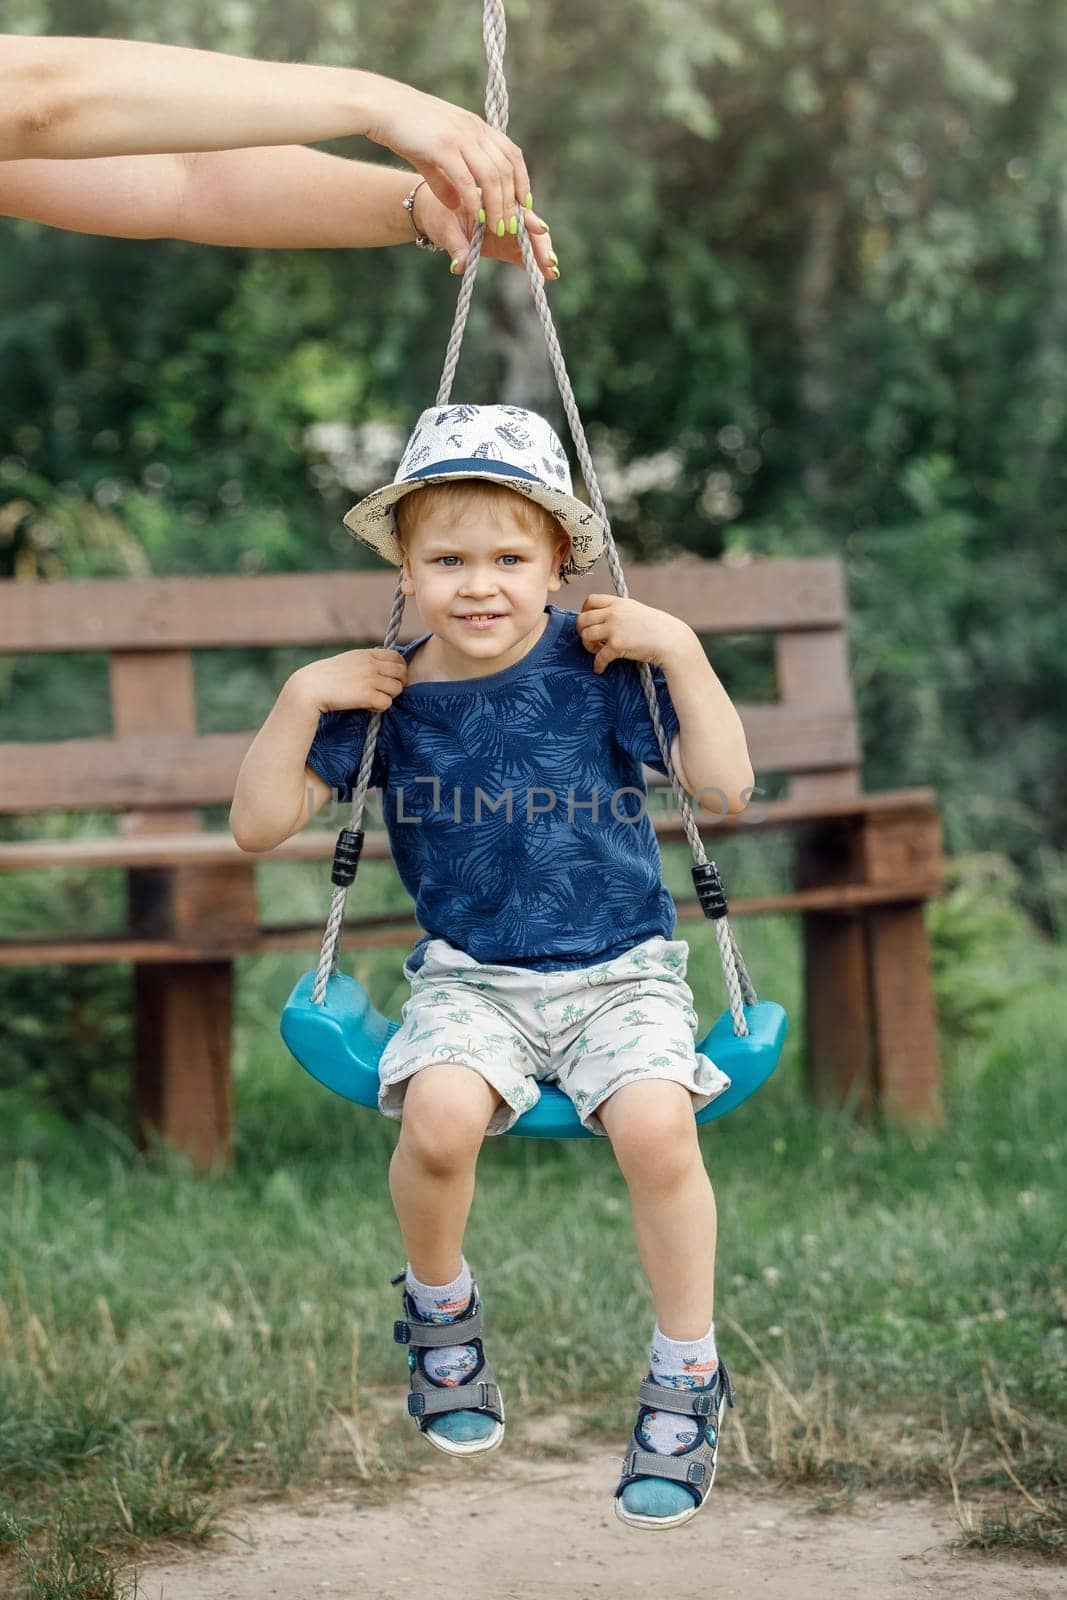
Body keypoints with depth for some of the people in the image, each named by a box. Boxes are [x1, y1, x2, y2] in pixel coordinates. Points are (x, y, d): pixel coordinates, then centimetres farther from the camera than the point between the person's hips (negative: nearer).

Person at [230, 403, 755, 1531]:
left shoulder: (600, 665, -5)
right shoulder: (390, 696, -1)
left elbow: (725, 783, -9)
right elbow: (258, 826, 1)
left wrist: (678, 649, -16)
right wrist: (303, 698, -11)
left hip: (620, 969, -1)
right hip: (469, 974, 1)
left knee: (654, 1124, -30)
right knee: (440, 1114, -31)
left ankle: (686, 1376, -6)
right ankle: (439, 1308, 4)